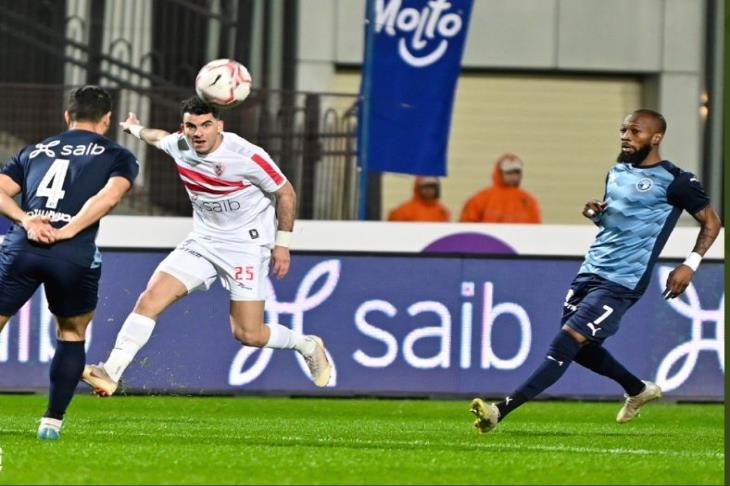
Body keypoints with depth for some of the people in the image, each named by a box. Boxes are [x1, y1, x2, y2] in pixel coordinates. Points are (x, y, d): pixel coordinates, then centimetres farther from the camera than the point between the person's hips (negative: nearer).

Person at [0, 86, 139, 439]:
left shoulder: (34, 151, 26)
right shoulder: (118, 156, 16)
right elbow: (109, 196, -5)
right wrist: (67, 232, -8)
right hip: (74, 254, -1)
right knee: (72, 333, 22)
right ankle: (52, 420, 15)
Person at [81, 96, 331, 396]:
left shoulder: (248, 157, -20)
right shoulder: (179, 147, -6)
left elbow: (285, 193, -6)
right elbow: (160, 137, 21)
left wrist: (282, 244, -4)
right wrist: (137, 129, 42)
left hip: (247, 246, -5)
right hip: (202, 243, 5)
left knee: (248, 335, -8)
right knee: (151, 298, -14)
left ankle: (307, 345, 22)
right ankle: (110, 373, -17)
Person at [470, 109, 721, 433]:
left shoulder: (674, 181, -7)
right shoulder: (617, 172, 14)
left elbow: (711, 222, 1)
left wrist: (690, 264, -10)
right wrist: (596, 213, 5)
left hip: (622, 282, -9)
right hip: (591, 270, 9)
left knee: (567, 343, -16)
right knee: (581, 348, 16)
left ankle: (501, 411, -23)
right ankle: (639, 391, 41)